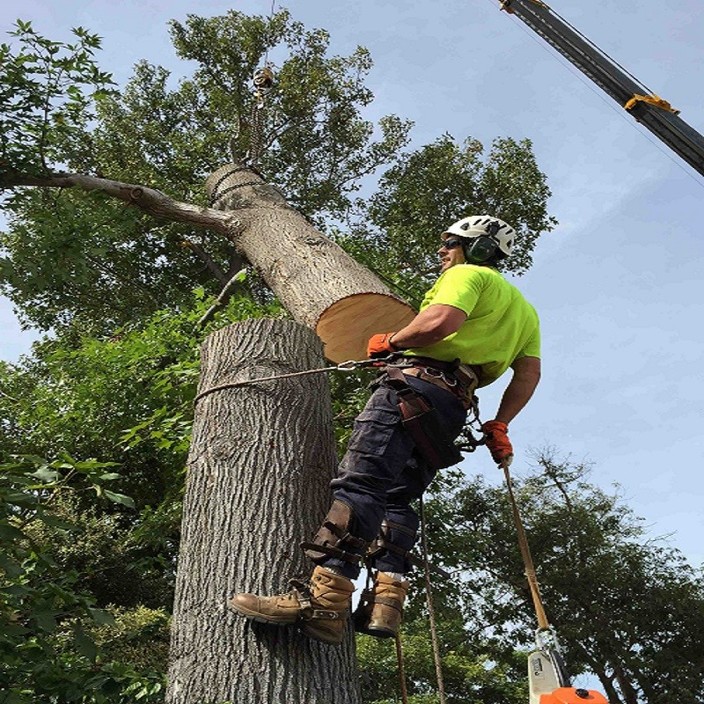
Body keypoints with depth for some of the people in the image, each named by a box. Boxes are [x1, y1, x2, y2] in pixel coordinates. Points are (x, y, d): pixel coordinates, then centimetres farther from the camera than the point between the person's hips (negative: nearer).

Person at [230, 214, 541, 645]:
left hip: (417, 384, -9)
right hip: (454, 409, 9)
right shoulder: (524, 308, 32)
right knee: (398, 499, 10)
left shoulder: (469, 274, 5)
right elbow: (530, 372, 21)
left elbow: (440, 322, -16)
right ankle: (387, 601, -3)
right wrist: (499, 425, 19)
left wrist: (391, 342, -1)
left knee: (359, 484, -19)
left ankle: (323, 600, -30)